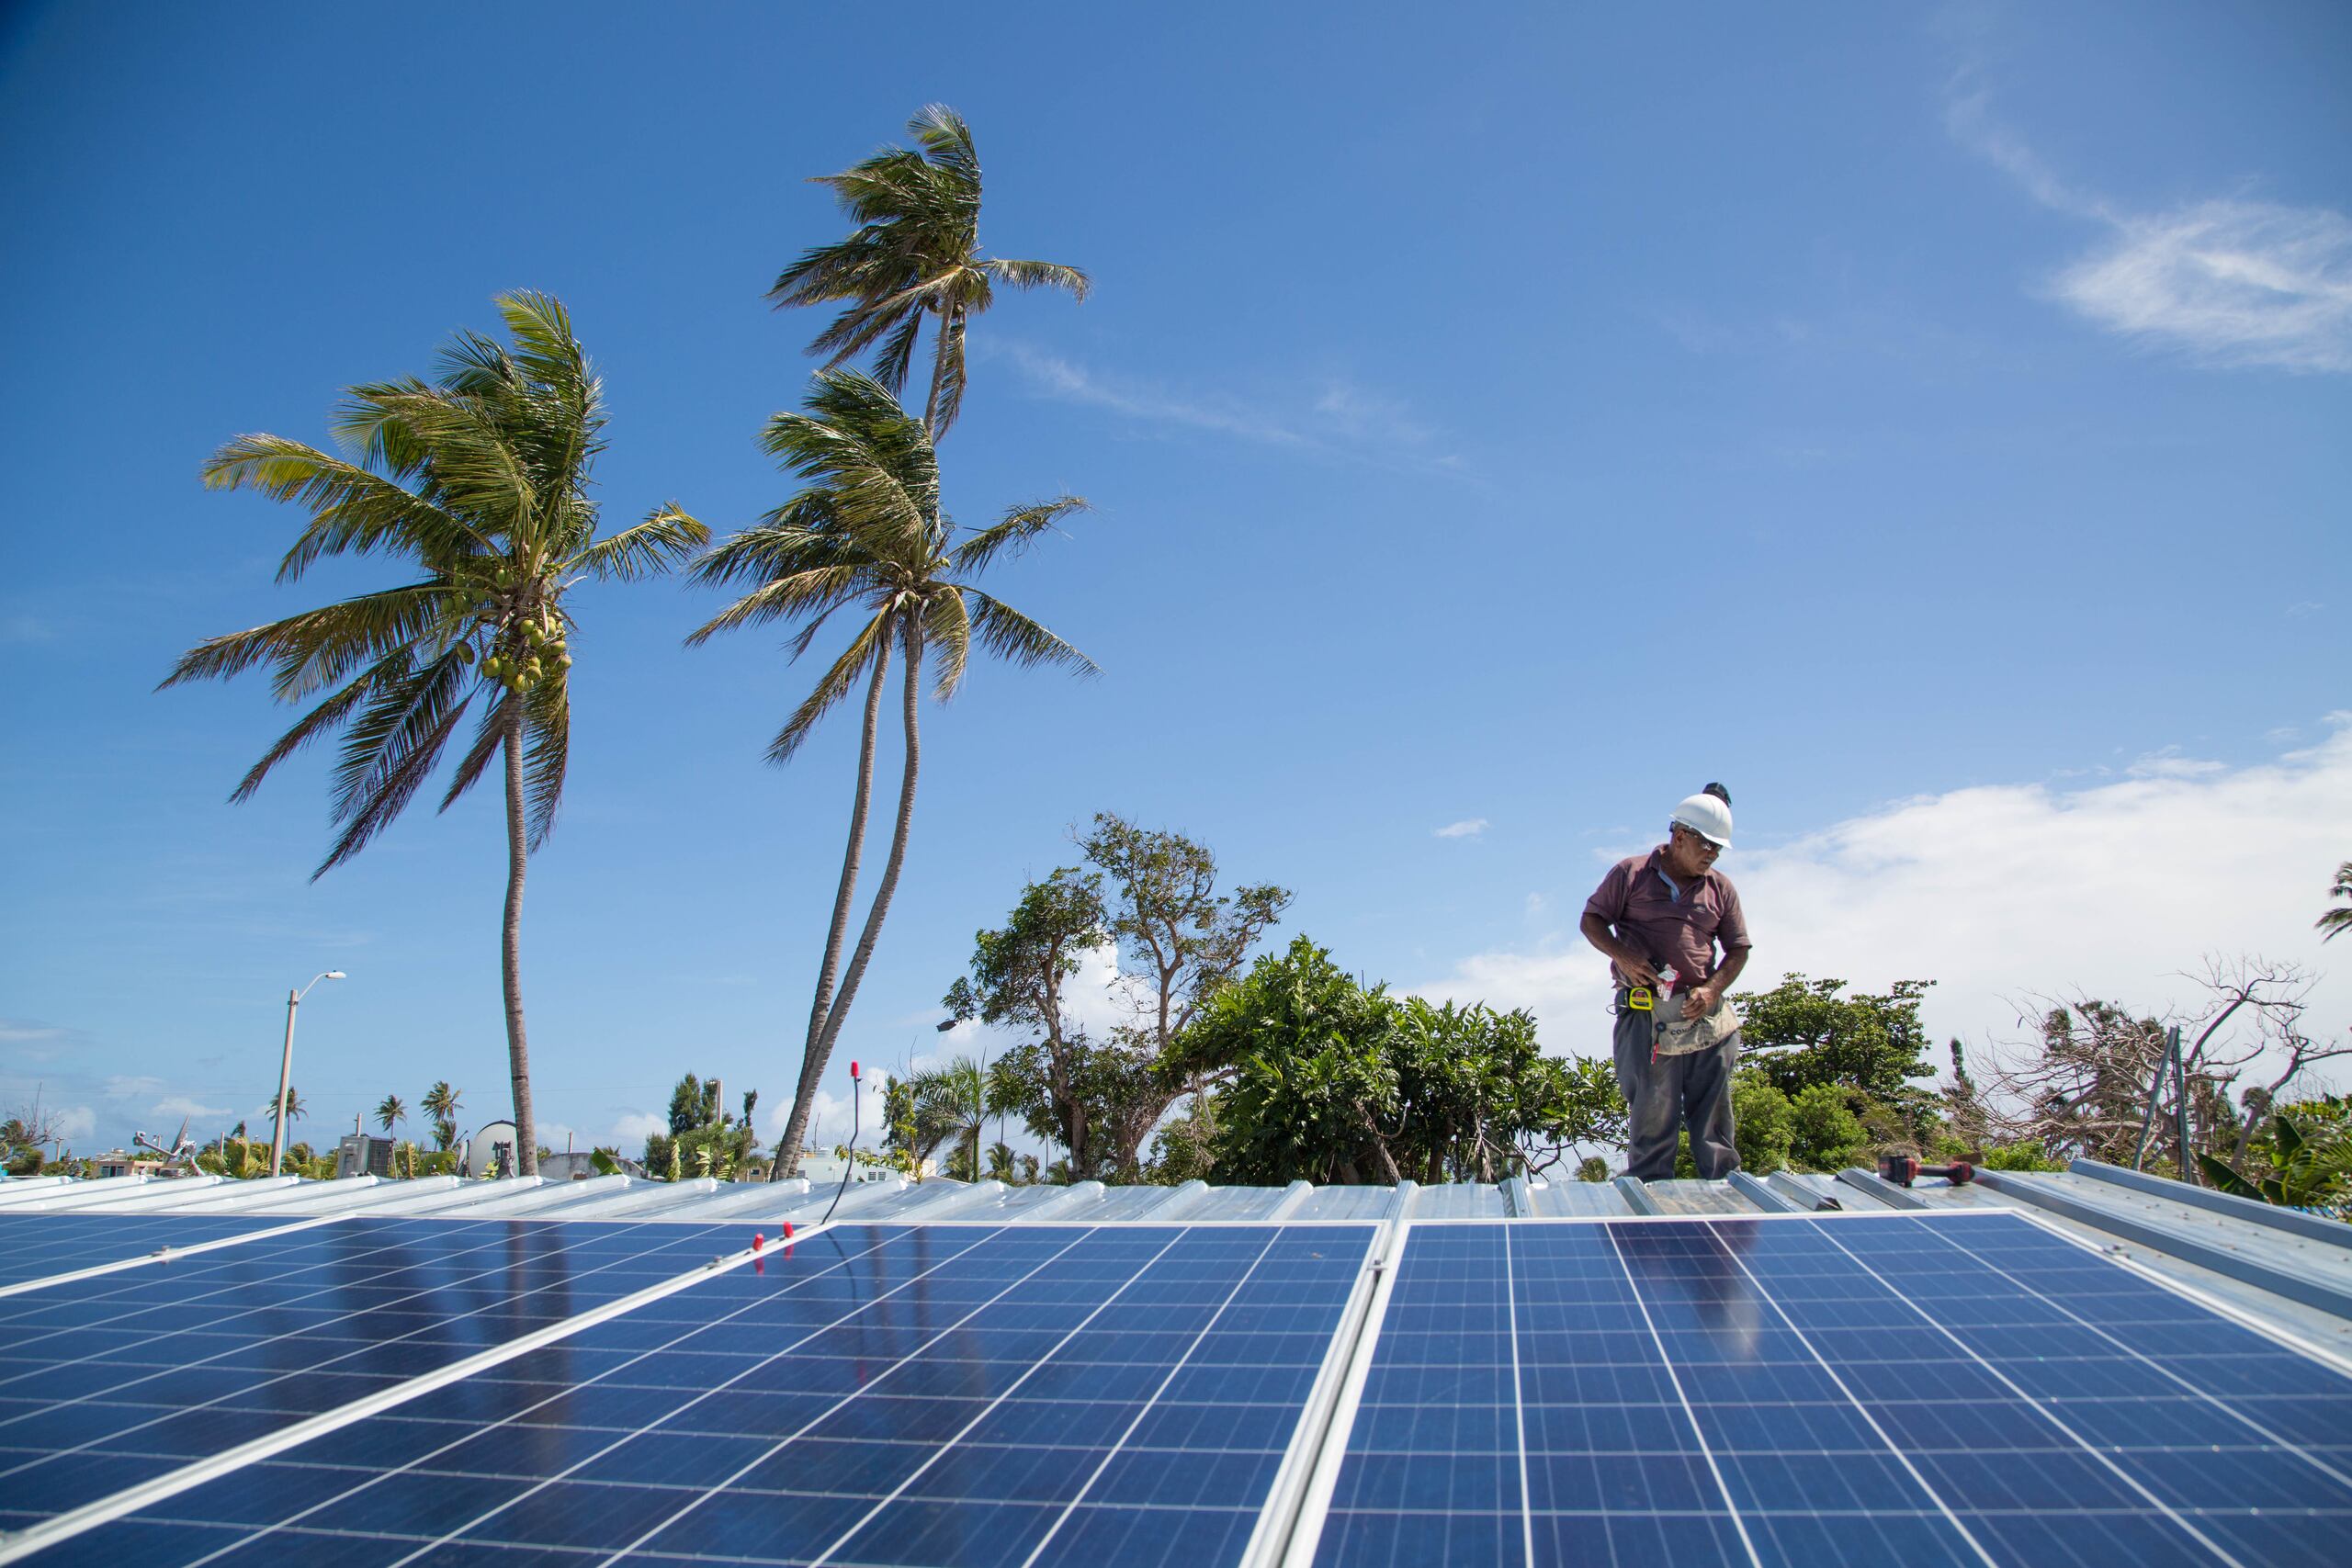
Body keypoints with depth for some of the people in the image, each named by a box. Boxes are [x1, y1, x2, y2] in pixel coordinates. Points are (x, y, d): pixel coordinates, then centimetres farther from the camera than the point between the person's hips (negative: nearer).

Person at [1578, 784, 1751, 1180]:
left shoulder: (1721, 888, 14)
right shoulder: (1631, 873, 5)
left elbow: (1738, 949, 15)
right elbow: (1590, 920, 6)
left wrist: (1711, 990, -2)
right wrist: (1624, 957, -11)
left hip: (1704, 1014, 4)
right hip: (1647, 1015, -3)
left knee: (1714, 1115, 4)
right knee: (1652, 1113, -4)